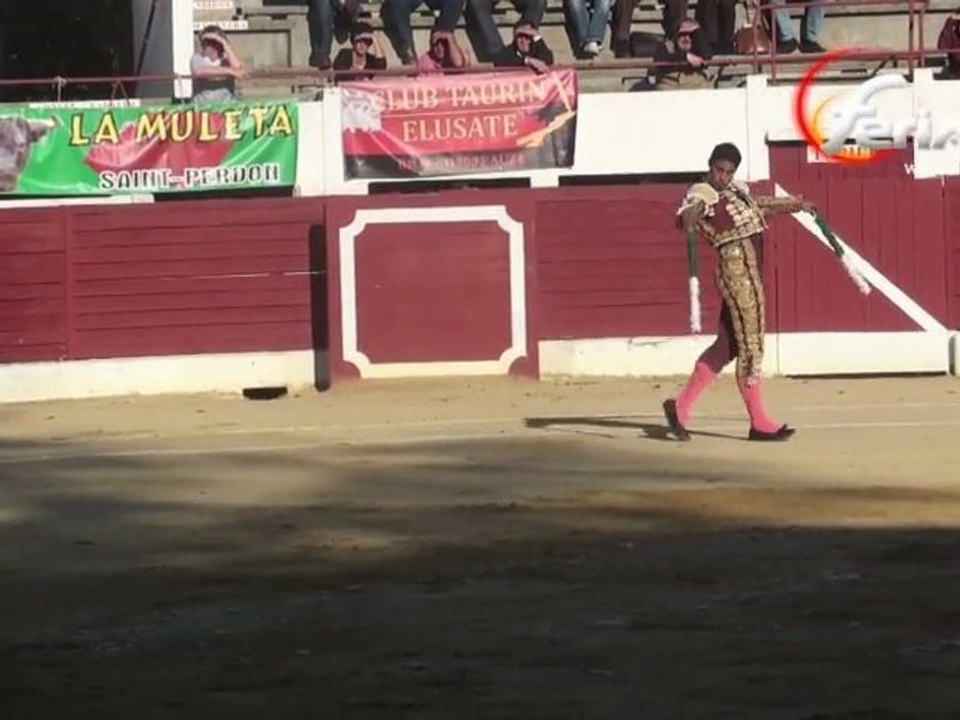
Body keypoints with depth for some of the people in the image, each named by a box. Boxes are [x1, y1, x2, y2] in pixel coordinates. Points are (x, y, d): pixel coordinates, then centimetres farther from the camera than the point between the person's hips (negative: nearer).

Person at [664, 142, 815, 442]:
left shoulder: (736, 189, 15)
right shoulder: (702, 193, -10)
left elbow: (759, 205, 36)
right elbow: (685, 214, -31)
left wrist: (795, 205, 44)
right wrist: (690, 216, -55)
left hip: (749, 270, 9)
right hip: (736, 268, -9)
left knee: (726, 346, 12)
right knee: (750, 347, -5)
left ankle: (681, 406, 17)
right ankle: (759, 423, 0)